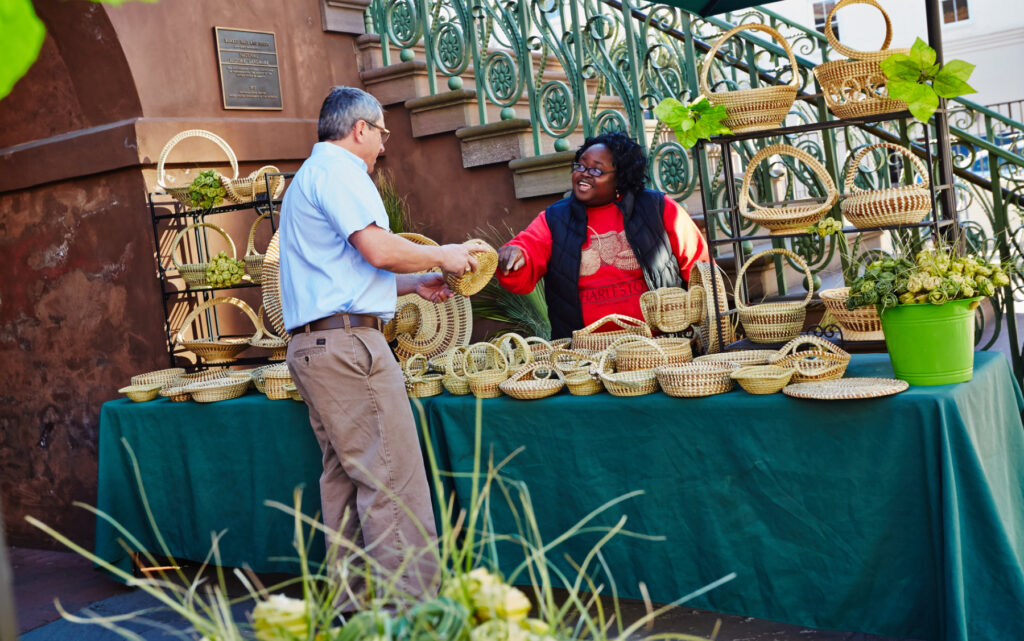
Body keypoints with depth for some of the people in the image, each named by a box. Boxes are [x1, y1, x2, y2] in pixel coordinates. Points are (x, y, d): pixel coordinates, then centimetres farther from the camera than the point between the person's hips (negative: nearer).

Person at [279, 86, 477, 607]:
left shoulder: (310, 175, 27)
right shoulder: (338, 170, -6)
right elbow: (379, 249, -19)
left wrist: (416, 284, 23)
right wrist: (441, 256, -2)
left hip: (313, 344, 11)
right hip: (347, 338, -11)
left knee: (345, 475, 12)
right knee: (393, 476, -10)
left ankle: (352, 600, 16)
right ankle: (410, 600, -9)